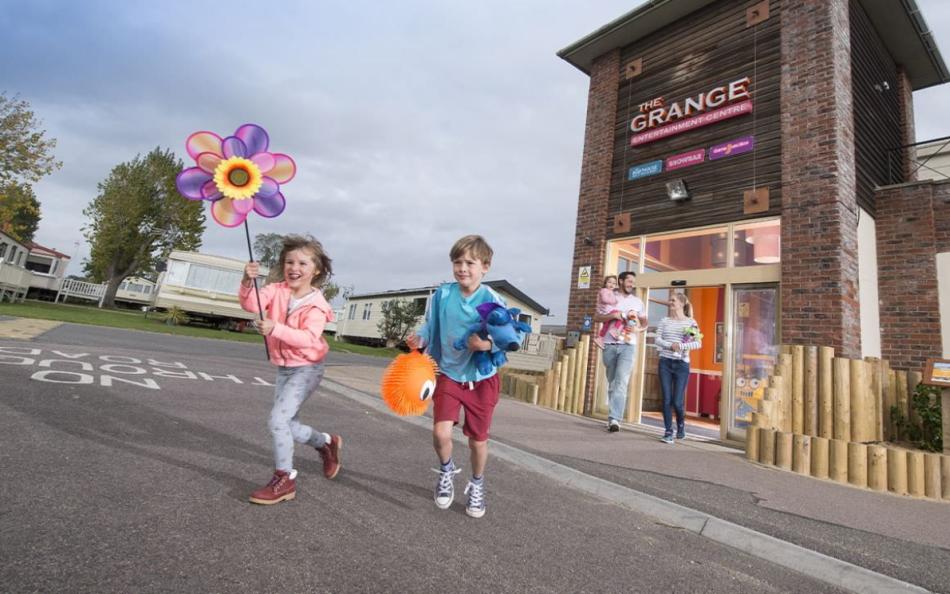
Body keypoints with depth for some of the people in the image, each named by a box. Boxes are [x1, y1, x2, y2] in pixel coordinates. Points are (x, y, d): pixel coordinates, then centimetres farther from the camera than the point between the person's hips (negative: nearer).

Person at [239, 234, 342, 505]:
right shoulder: (277, 290, -3)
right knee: (287, 426, 14)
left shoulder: (315, 304, -18)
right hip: (283, 368, 7)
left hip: (306, 368, -7)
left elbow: (308, 338, -30)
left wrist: (275, 329, -40)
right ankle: (326, 442, 40)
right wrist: (248, 282, -39)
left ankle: (285, 479, 1)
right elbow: (250, 303, -20)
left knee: (278, 419, -16)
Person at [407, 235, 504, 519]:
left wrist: (489, 344, -34)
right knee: (441, 432, -13)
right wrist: (419, 338, -16)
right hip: (449, 374, 1)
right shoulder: (442, 295, -9)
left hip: (482, 379, -1)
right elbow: (431, 328, 3)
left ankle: (476, 485, 41)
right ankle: (446, 471, 23)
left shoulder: (493, 301, -17)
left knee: (478, 439, 11)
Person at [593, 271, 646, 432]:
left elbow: (644, 322, 22)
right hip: (610, 346, 0)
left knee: (621, 382, -16)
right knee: (612, 383, 7)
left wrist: (640, 329, 0)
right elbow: (596, 317, 2)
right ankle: (613, 418, 17)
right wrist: (613, 315, -14)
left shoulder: (637, 301, 15)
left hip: (628, 346, 0)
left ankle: (614, 419, -22)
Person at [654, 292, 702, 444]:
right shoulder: (664, 321, 9)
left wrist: (681, 346, -17)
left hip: (682, 364, -2)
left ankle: (681, 425, 27)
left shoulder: (690, 322, 2)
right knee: (666, 399, -1)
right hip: (665, 362, 2)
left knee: (677, 401, -2)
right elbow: (657, 340, 2)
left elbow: (698, 343, -4)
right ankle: (668, 431, 9)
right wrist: (670, 346, -15)